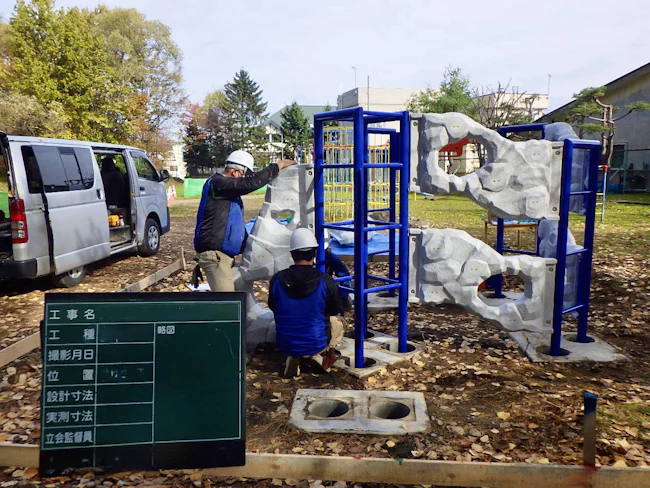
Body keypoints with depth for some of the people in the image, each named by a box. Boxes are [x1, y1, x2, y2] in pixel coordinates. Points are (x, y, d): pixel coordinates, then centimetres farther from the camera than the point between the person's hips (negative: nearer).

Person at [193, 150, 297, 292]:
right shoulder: (217, 183, -13)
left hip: (223, 253, 10)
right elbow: (252, 183, -23)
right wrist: (278, 166, -15)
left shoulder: (229, 190, 19)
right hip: (214, 253, -10)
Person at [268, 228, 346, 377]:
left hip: (286, 345, 2)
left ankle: (293, 357, 10)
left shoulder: (277, 280, -10)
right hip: (316, 344, -2)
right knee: (339, 321, 26)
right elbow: (337, 311, 2)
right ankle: (318, 356, 5)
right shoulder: (326, 282, -15)